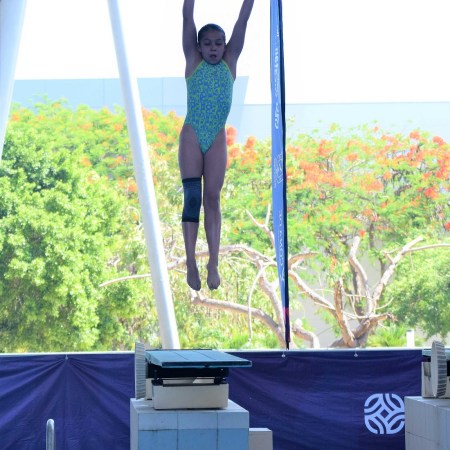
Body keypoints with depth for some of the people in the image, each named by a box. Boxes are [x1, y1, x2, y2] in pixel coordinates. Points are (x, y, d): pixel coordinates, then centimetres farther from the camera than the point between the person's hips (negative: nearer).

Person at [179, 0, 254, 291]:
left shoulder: (230, 62, 6)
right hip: (192, 136, -2)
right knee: (192, 196, -5)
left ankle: (214, 263, 1)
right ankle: (191, 261, -4)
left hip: (217, 139, 2)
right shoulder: (193, 61, 2)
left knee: (212, 198, 2)